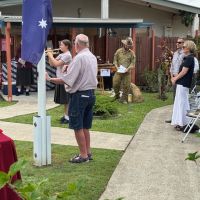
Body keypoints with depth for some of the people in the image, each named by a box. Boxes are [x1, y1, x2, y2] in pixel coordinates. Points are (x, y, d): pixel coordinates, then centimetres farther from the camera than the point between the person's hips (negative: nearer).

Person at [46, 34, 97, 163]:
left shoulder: (79, 58, -17)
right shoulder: (93, 57, 8)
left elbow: (67, 80, -21)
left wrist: (50, 79, -13)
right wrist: (70, 69, 20)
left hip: (79, 95, -8)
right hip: (91, 93, 8)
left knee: (78, 127, 1)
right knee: (85, 127, 16)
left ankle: (83, 155, 6)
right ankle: (88, 152, 22)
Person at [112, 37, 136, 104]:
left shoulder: (131, 53, 2)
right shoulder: (118, 51, 4)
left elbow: (133, 62, 0)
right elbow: (115, 60, 6)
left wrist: (128, 68, -16)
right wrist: (117, 66, -11)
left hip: (127, 72, -1)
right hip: (118, 71, 1)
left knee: (126, 86, -2)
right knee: (115, 84, 2)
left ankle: (124, 99, 9)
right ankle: (117, 95, 28)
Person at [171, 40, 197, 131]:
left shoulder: (189, 58, -16)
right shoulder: (187, 58, 14)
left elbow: (184, 72, -19)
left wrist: (175, 79, -8)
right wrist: (175, 78, 10)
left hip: (183, 84, -10)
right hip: (182, 83, 10)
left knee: (182, 103, -5)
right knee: (182, 103, 14)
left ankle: (182, 124, 0)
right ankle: (180, 122, 21)